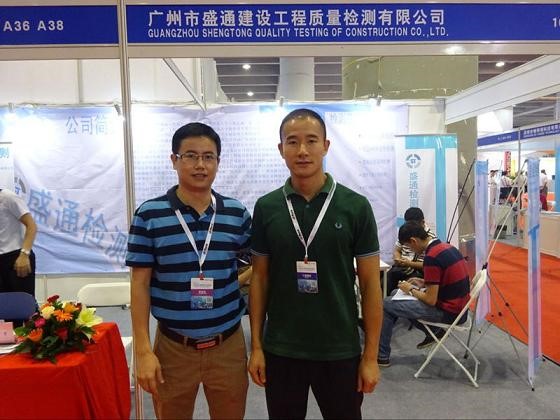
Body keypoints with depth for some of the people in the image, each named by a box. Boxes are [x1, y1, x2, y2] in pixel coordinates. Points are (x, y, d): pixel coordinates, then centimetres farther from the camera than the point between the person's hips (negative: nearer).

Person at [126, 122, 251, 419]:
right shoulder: (149, 215, -6)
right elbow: (140, 284, -4)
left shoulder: (236, 213, 0)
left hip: (228, 344, 2)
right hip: (173, 347, -1)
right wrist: (143, 350, -7)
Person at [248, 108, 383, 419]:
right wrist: (256, 345, 0)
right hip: (281, 350, 1)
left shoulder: (355, 206, -6)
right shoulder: (266, 208, -2)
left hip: (340, 351, -1)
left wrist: (371, 355, -5)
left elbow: (370, 283, -4)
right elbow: (259, 278, 3)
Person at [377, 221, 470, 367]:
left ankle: (382, 356, 11)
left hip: (447, 312, -9)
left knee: (386, 304, 0)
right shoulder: (447, 247, 4)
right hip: (458, 307, 9)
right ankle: (434, 332, 20)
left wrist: (411, 290, -4)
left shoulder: (431, 257, -23)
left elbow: (431, 300, -21)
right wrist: (422, 283, 12)